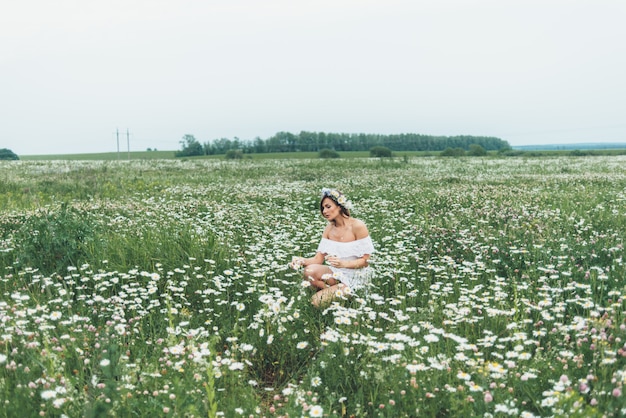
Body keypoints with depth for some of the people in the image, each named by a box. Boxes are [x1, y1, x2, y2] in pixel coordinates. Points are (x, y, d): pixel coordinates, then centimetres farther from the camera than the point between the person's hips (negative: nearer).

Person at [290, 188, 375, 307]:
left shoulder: (358, 226, -14)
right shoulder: (328, 229, 4)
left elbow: (365, 261, -12)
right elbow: (319, 258, 0)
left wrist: (343, 263, -29)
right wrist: (303, 261, -21)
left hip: (357, 275, -5)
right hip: (336, 273, 6)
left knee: (317, 300, -24)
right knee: (309, 271, -27)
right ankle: (336, 290, -6)